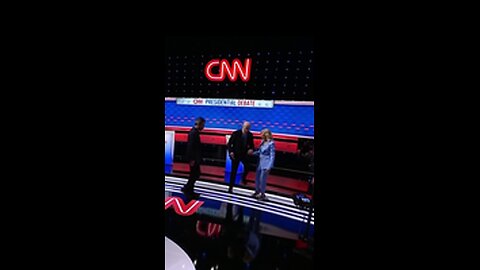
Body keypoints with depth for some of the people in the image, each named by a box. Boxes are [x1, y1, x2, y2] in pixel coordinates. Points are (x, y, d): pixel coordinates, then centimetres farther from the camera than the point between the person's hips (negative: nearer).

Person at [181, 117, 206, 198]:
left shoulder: (194, 131, 12)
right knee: (196, 174, -1)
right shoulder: (193, 133, -19)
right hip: (194, 158, -10)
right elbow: (190, 146, -24)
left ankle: (188, 189, 27)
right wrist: (192, 159, -22)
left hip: (194, 158, 10)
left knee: (195, 174, 17)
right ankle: (187, 189, 13)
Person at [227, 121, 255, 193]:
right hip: (235, 155, -3)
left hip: (244, 154, 3)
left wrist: (251, 149, -16)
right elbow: (229, 143, -9)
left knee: (247, 167, -9)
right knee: (234, 171, 2)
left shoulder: (250, 135, -5)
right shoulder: (236, 133, -14)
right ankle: (230, 187, 16)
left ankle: (243, 178, 25)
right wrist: (231, 151, -21)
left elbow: (251, 144, 5)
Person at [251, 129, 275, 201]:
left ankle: (262, 194, 17)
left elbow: (272, 155, -14)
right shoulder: (263, 142, 7)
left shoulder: (271, 143, -14)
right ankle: (257, 192, 31)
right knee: (257, 178, 15)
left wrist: (269, 167, -18)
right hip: (260, 162, 8)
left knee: (262, 179, 0)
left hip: (266, 164, -8)